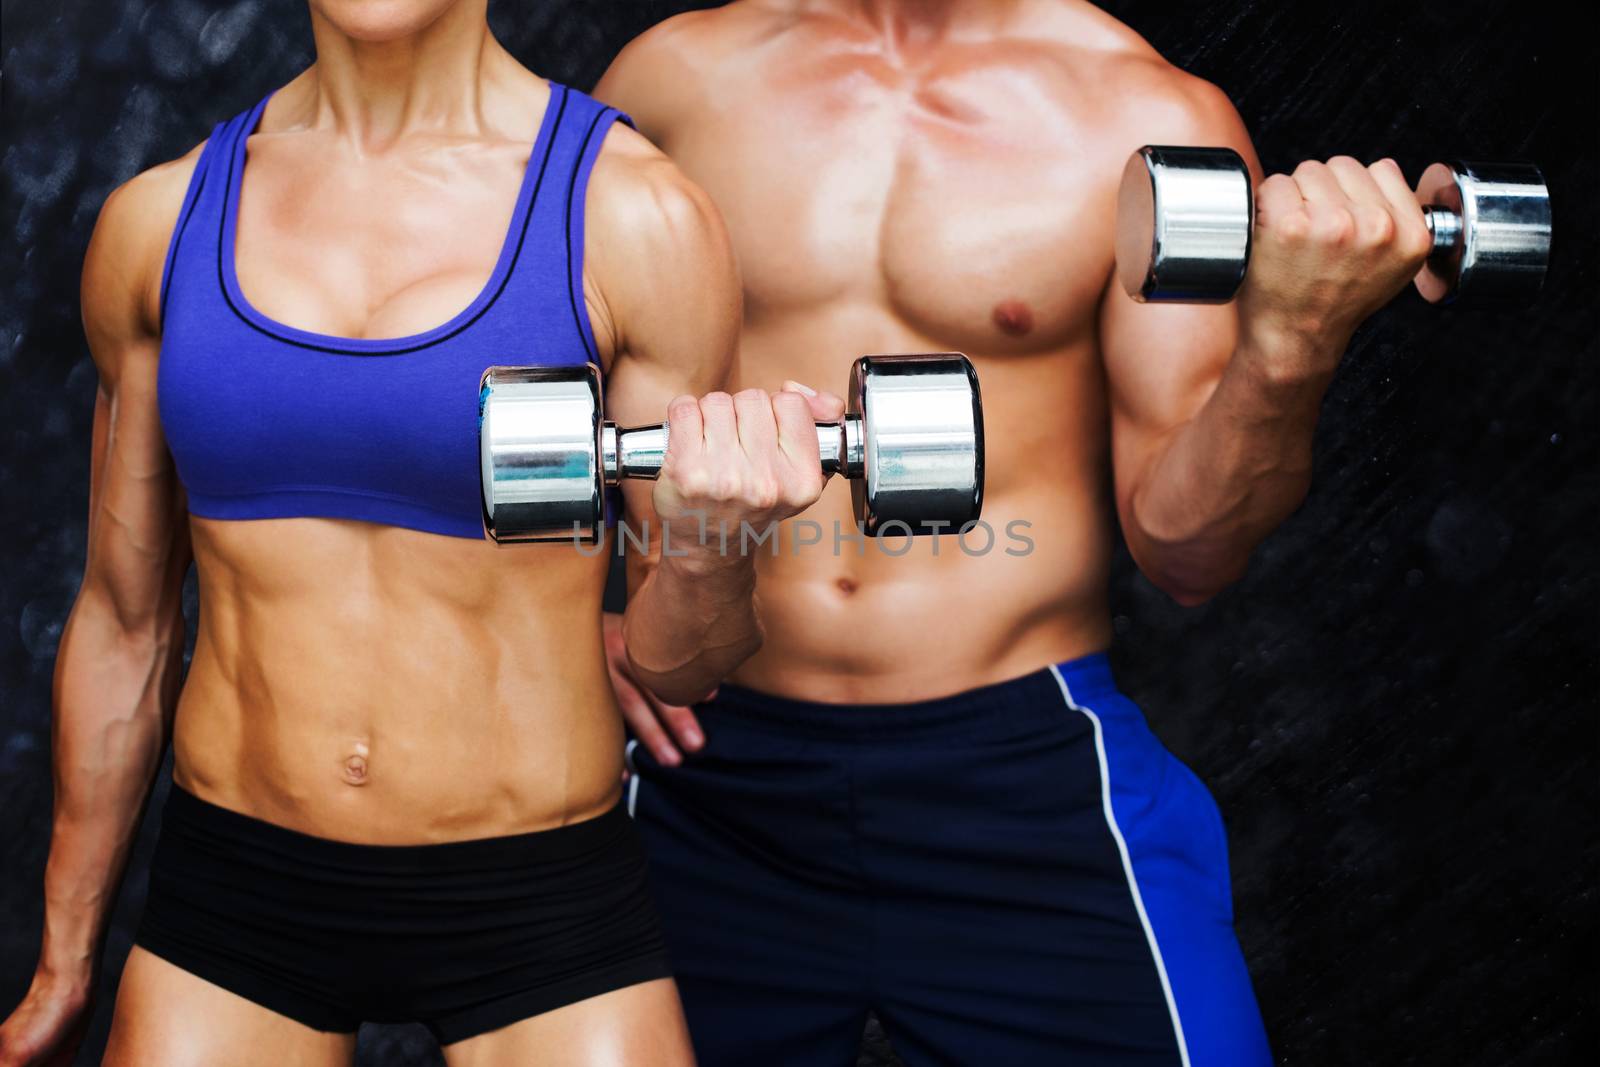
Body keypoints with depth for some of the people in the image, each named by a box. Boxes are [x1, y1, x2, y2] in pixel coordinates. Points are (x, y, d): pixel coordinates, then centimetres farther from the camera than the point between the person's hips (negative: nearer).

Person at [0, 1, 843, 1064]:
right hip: (235, 891, 3)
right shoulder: (158, 219, 1)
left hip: (539, 899, -2)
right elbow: (123, 620, 10)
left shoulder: (634, 216, -9)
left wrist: (710, 546, -26)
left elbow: (669, 666, -3)